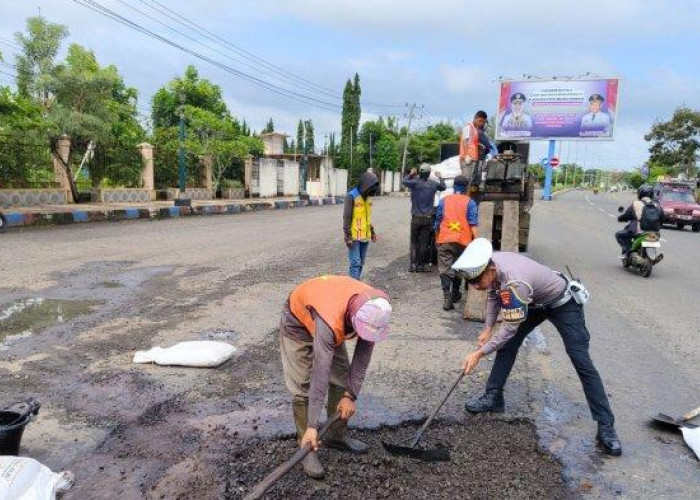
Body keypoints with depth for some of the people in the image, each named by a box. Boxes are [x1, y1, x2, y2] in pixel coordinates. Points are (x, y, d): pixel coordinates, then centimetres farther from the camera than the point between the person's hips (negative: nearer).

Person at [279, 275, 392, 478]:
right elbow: (319, 376, -40)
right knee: (303, 386, -10)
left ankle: (337, 435, 22)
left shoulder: (374, 309, -28)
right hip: (298, 322, -6)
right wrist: (312, 426, -34)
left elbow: (363, 355, -15)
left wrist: (350, 395, -15)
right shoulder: (330, 321, -45)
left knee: (342, 377, 5)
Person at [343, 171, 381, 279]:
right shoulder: (351, 196, -12)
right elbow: (347, 217, -13)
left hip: (365, 236, 7)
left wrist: (372, 231, 20)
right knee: (355, 262, -10)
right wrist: (348, 236, -16)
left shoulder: (368, 197, 11)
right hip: (354, 236, -7)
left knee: (361, 263, 11)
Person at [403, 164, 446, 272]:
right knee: (424, 243, 6)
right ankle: (421, 265, 8)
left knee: (414, 242, 7)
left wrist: (411, 174, 23)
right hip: (428, 218, 2)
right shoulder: (433, 184, -1)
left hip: (416, 218, -1)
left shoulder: (415, 182, -10)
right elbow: (443, 187, 20)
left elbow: (404, 181, 8)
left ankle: (413, 264, 1)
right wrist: (440, 177, 36)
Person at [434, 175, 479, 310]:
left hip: (444, 240, 0)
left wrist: (436, 239, 24)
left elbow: (437, 223, 13)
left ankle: (447, 298, -16)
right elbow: (474, 224, -7)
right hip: (462, 241, 0)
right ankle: (455, 295, 32)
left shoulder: (444, 201, 8)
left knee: (444, 268, -1)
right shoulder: (469, 203, 2)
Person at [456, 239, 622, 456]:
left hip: (563, 305, -8)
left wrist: (480, 353, -27)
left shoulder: (514, 282, -42)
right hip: (534, 302, 8)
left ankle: (606, 426, -2)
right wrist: (488, 328, 1)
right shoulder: (489, 264, -19)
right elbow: (494, 294, 3)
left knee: (582, 362, -10)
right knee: (507, 344, 3)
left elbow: (510, 327, -32)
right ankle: (493, 397, 15)